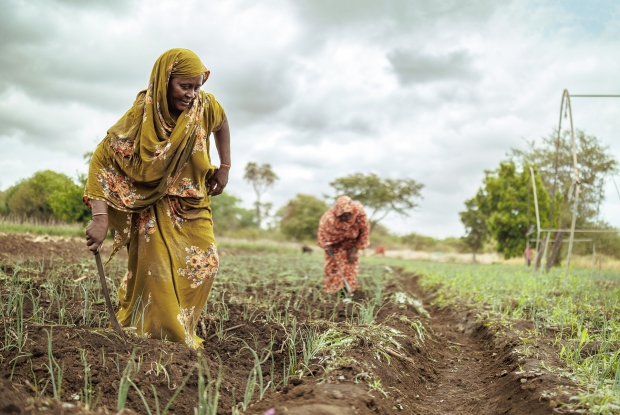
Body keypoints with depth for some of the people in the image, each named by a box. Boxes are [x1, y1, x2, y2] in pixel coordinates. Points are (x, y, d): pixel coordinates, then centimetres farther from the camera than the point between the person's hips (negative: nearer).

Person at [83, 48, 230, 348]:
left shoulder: (205, 106, -14)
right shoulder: (141, 116, -24)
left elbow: (221, 124, 12)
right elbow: (101, 158, -24)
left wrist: (225, 166, 5)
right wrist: (100, 217, -34)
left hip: (192, 202, 4)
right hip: (154, 205, -4)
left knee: (204, 265, -3)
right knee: (158, 270, -10)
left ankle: (181, 333, 14)